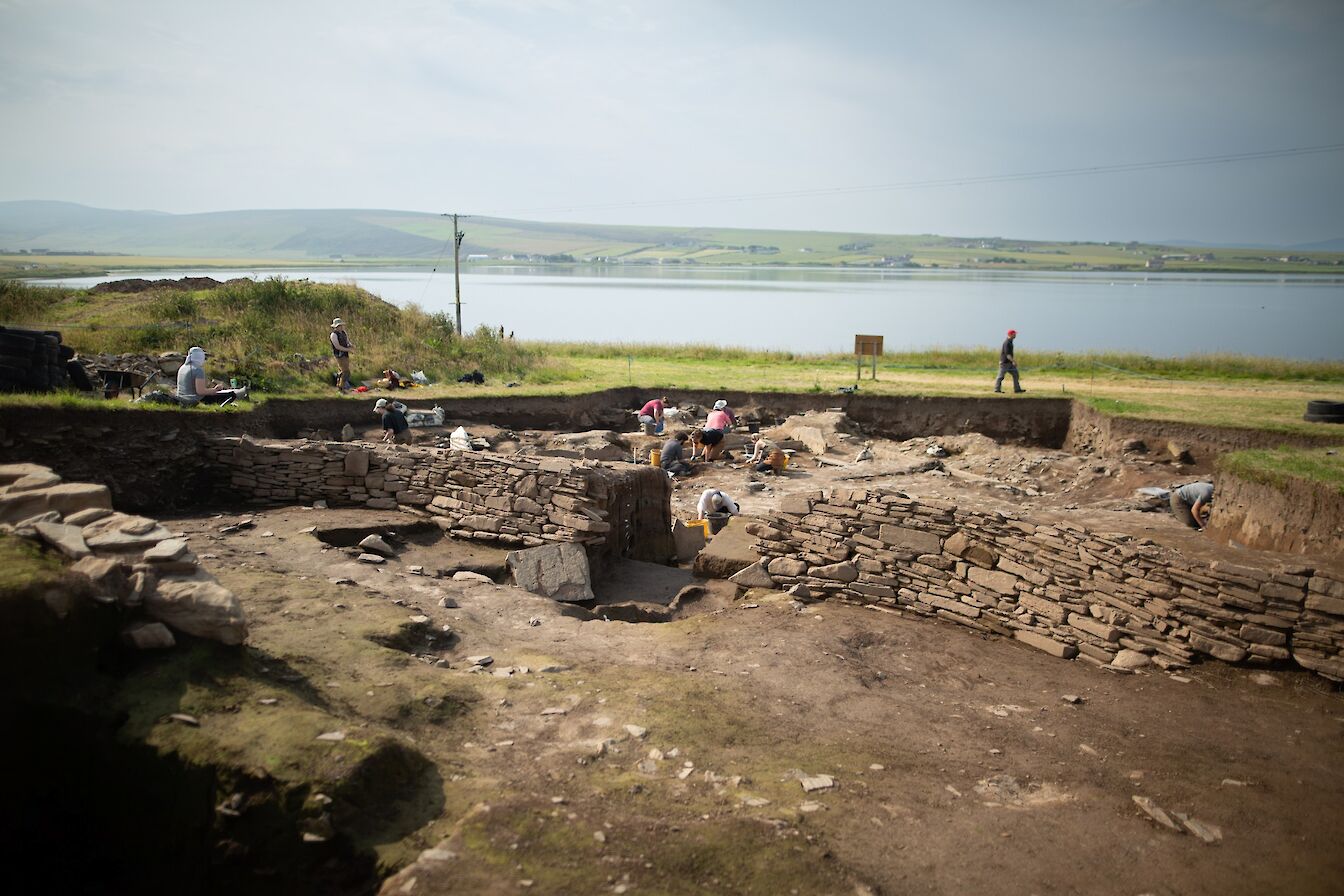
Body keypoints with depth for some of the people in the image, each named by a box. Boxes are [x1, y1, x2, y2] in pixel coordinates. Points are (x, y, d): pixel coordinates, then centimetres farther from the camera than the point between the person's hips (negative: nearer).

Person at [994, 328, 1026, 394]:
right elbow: (1007, 354, -26)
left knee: (1015, 374, 5)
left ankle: (1017, 389, 6)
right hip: (1005, 362, -10)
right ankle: (997, 389, 8)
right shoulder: (1006, 342, -20)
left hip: (1009, 362, 10)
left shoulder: (1010, 342, 12)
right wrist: (1013, 361, -31)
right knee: (1001, 376, -1)